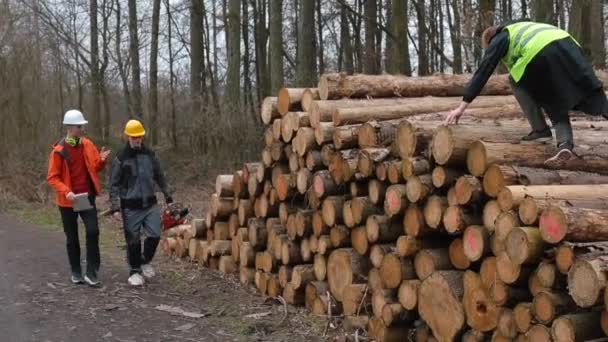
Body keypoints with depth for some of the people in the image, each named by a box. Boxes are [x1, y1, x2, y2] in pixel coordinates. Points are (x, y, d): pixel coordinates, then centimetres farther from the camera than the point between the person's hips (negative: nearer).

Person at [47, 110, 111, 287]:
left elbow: (96, 168, 10)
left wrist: (101, 160, -12)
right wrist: (65, 191, -24)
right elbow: (52, 177, -9)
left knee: (93, 231, -12)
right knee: (72, 237, 8)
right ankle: (76, 272, 23)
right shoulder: (59, 150, -11)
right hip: (68, 200, -2)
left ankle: (91, 272, -4)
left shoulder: (88, 145, 2)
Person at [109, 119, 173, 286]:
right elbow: (114, 185, -5)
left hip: (150, 205, 3)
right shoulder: (121, 159, -6)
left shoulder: (150, 155, 7)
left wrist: (168, 196, 16)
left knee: (154, 235, -4)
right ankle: (134, 271, 19)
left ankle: (145, 261, 22)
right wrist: (115, 208, -12)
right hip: (131, 208, -3)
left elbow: (159, 177, 17)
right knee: (133, 241, 2)